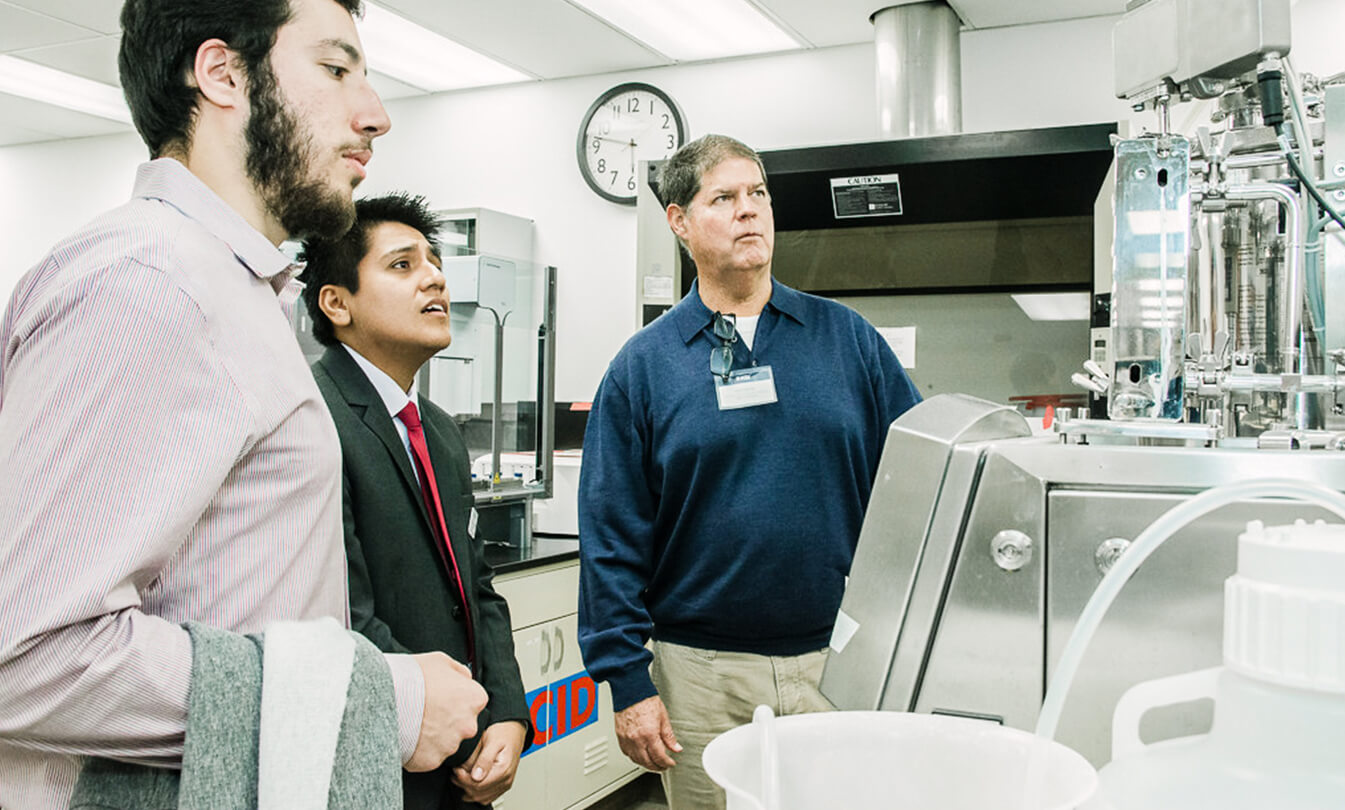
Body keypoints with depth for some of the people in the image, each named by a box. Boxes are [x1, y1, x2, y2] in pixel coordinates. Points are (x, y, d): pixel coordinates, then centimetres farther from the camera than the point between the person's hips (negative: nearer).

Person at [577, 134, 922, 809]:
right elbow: (612, 537, -1)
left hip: (842, 659, 1)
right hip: (704, 673, -1)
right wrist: (628, 684, -5)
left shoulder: (846, 336, 4)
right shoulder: (642, 366, 0)